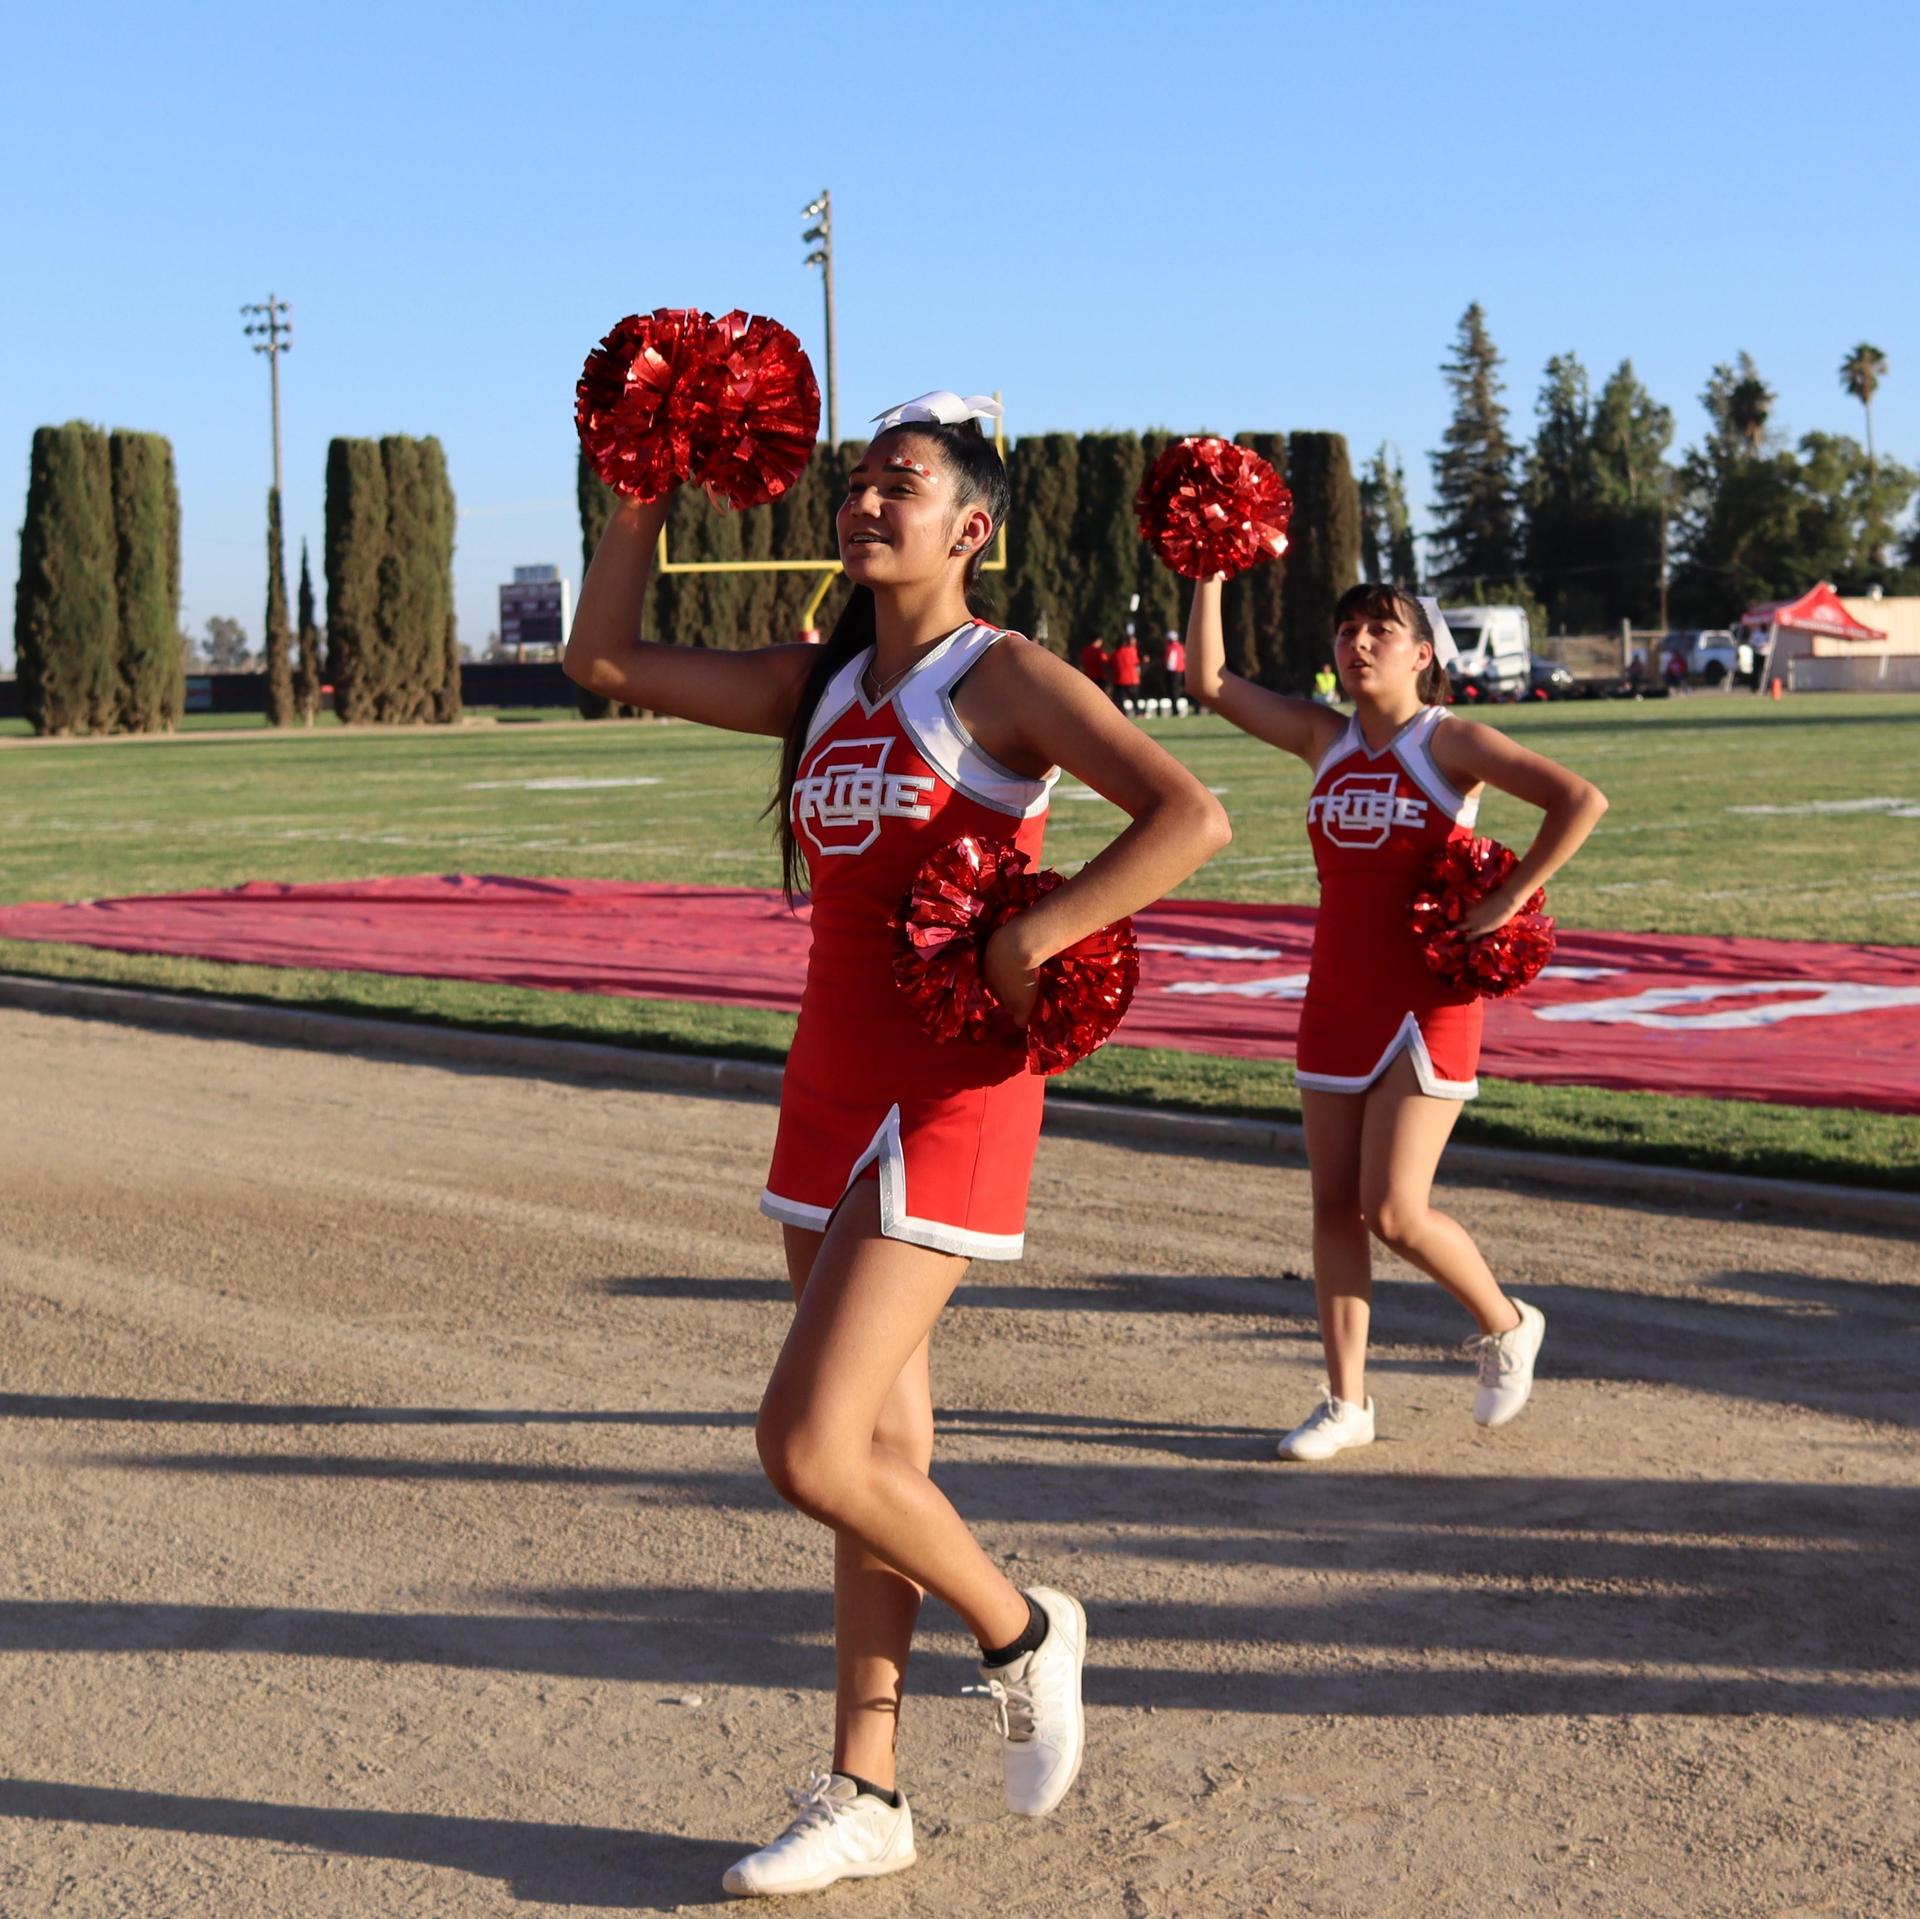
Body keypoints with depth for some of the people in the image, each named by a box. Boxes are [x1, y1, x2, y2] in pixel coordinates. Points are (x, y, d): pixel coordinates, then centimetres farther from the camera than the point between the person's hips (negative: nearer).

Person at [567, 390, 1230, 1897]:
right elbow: (606, 659, 16)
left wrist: (1028, 943, -24)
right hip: (832, 1089, 7)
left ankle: (1023, 1633, 12)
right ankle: (864, 1798, 20)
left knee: (807, 1448, -13)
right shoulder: (821, 685, 12)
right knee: (881, 1454, 12)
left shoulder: (1004, 680, -8)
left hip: (950, 1100, -7)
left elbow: (1190, 816, -21)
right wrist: (646, 499, 9)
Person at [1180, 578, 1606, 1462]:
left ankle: (1505, 1323, 19)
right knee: (1333, 1206, 6)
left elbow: (1580, 799, -17)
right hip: (1337, 1001, 6)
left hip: (1427, 1006, -6)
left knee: (1393, 1213, -9)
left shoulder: (1450, 742, -8)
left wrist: (1508, 898, -18)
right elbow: (1209, 680, 4)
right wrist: (1210, 577, -2)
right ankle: (1346, 1401, 15)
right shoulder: (1324, 739, 7)